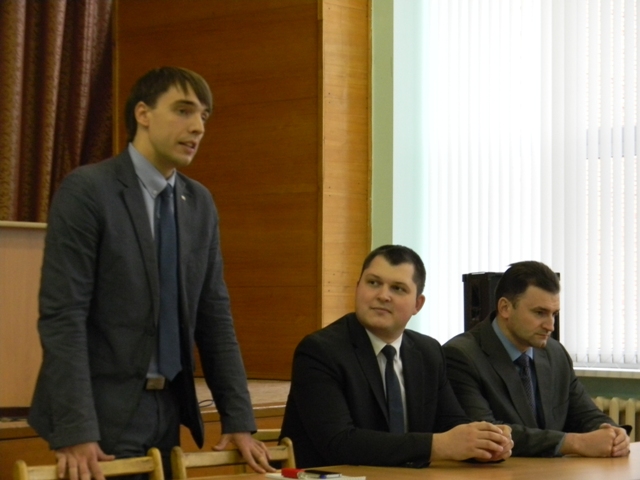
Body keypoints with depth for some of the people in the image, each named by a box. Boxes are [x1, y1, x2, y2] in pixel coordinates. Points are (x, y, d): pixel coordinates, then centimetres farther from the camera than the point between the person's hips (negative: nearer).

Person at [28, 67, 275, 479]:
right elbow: (62, 316, -16)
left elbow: (215, 316, 11)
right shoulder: (86, 190, -10)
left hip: (168, 409, 6)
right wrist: (75, 433, -22)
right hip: (103, 414, -6)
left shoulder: (201, 204, 9)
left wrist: (239, 420, 4)